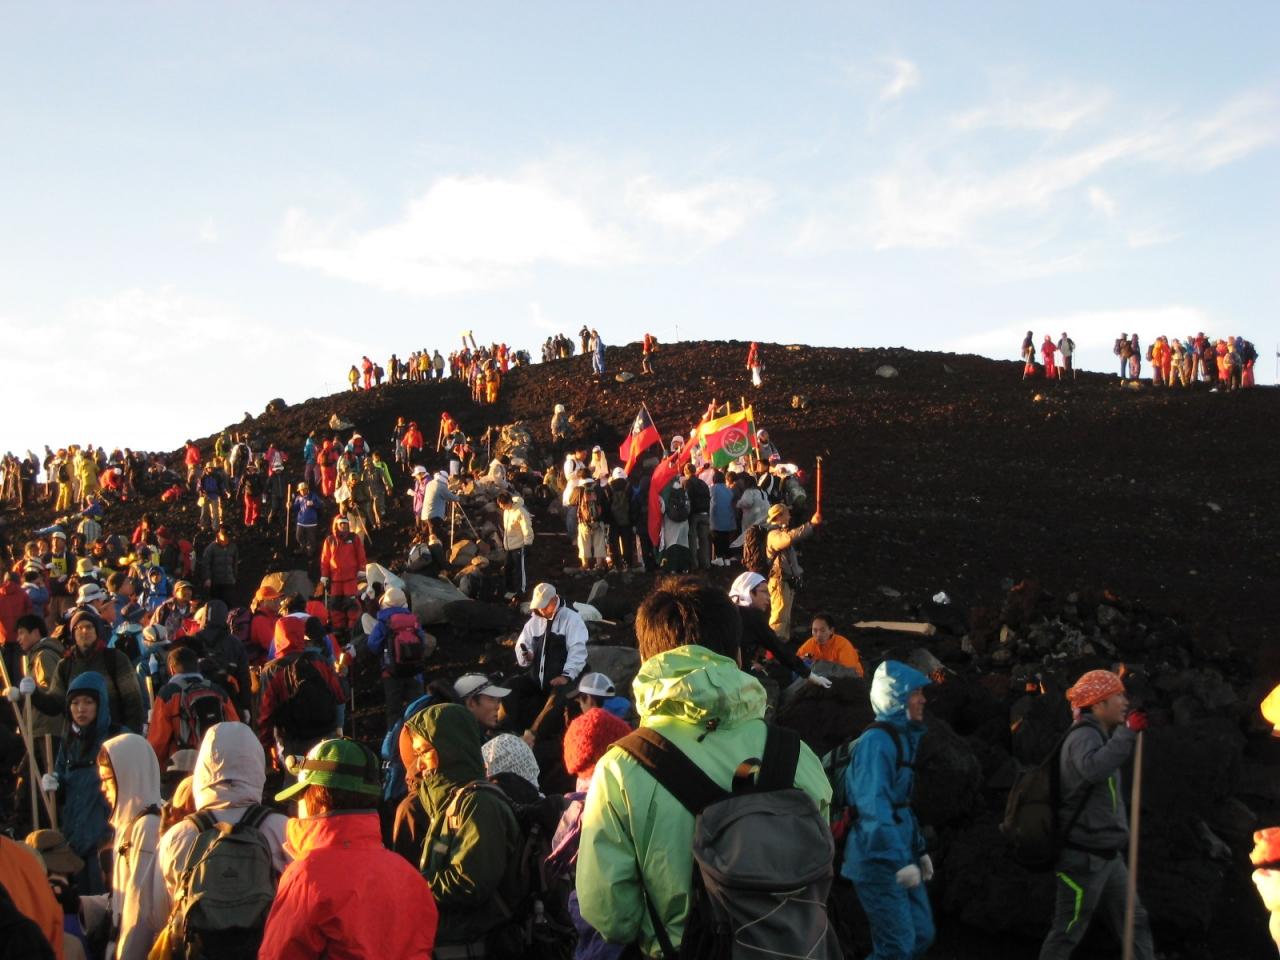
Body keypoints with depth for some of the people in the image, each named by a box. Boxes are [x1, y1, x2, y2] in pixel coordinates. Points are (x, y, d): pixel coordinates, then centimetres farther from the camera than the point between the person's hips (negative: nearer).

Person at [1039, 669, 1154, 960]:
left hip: (1107, 855, 10)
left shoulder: (1100, 736, 16)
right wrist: (1128, 731, -34)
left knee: (1135, 923, 13)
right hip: (1084, 856, -10)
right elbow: (1094, 769, -41)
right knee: (1067, 933, -3)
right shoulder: (1084, 736, -17)